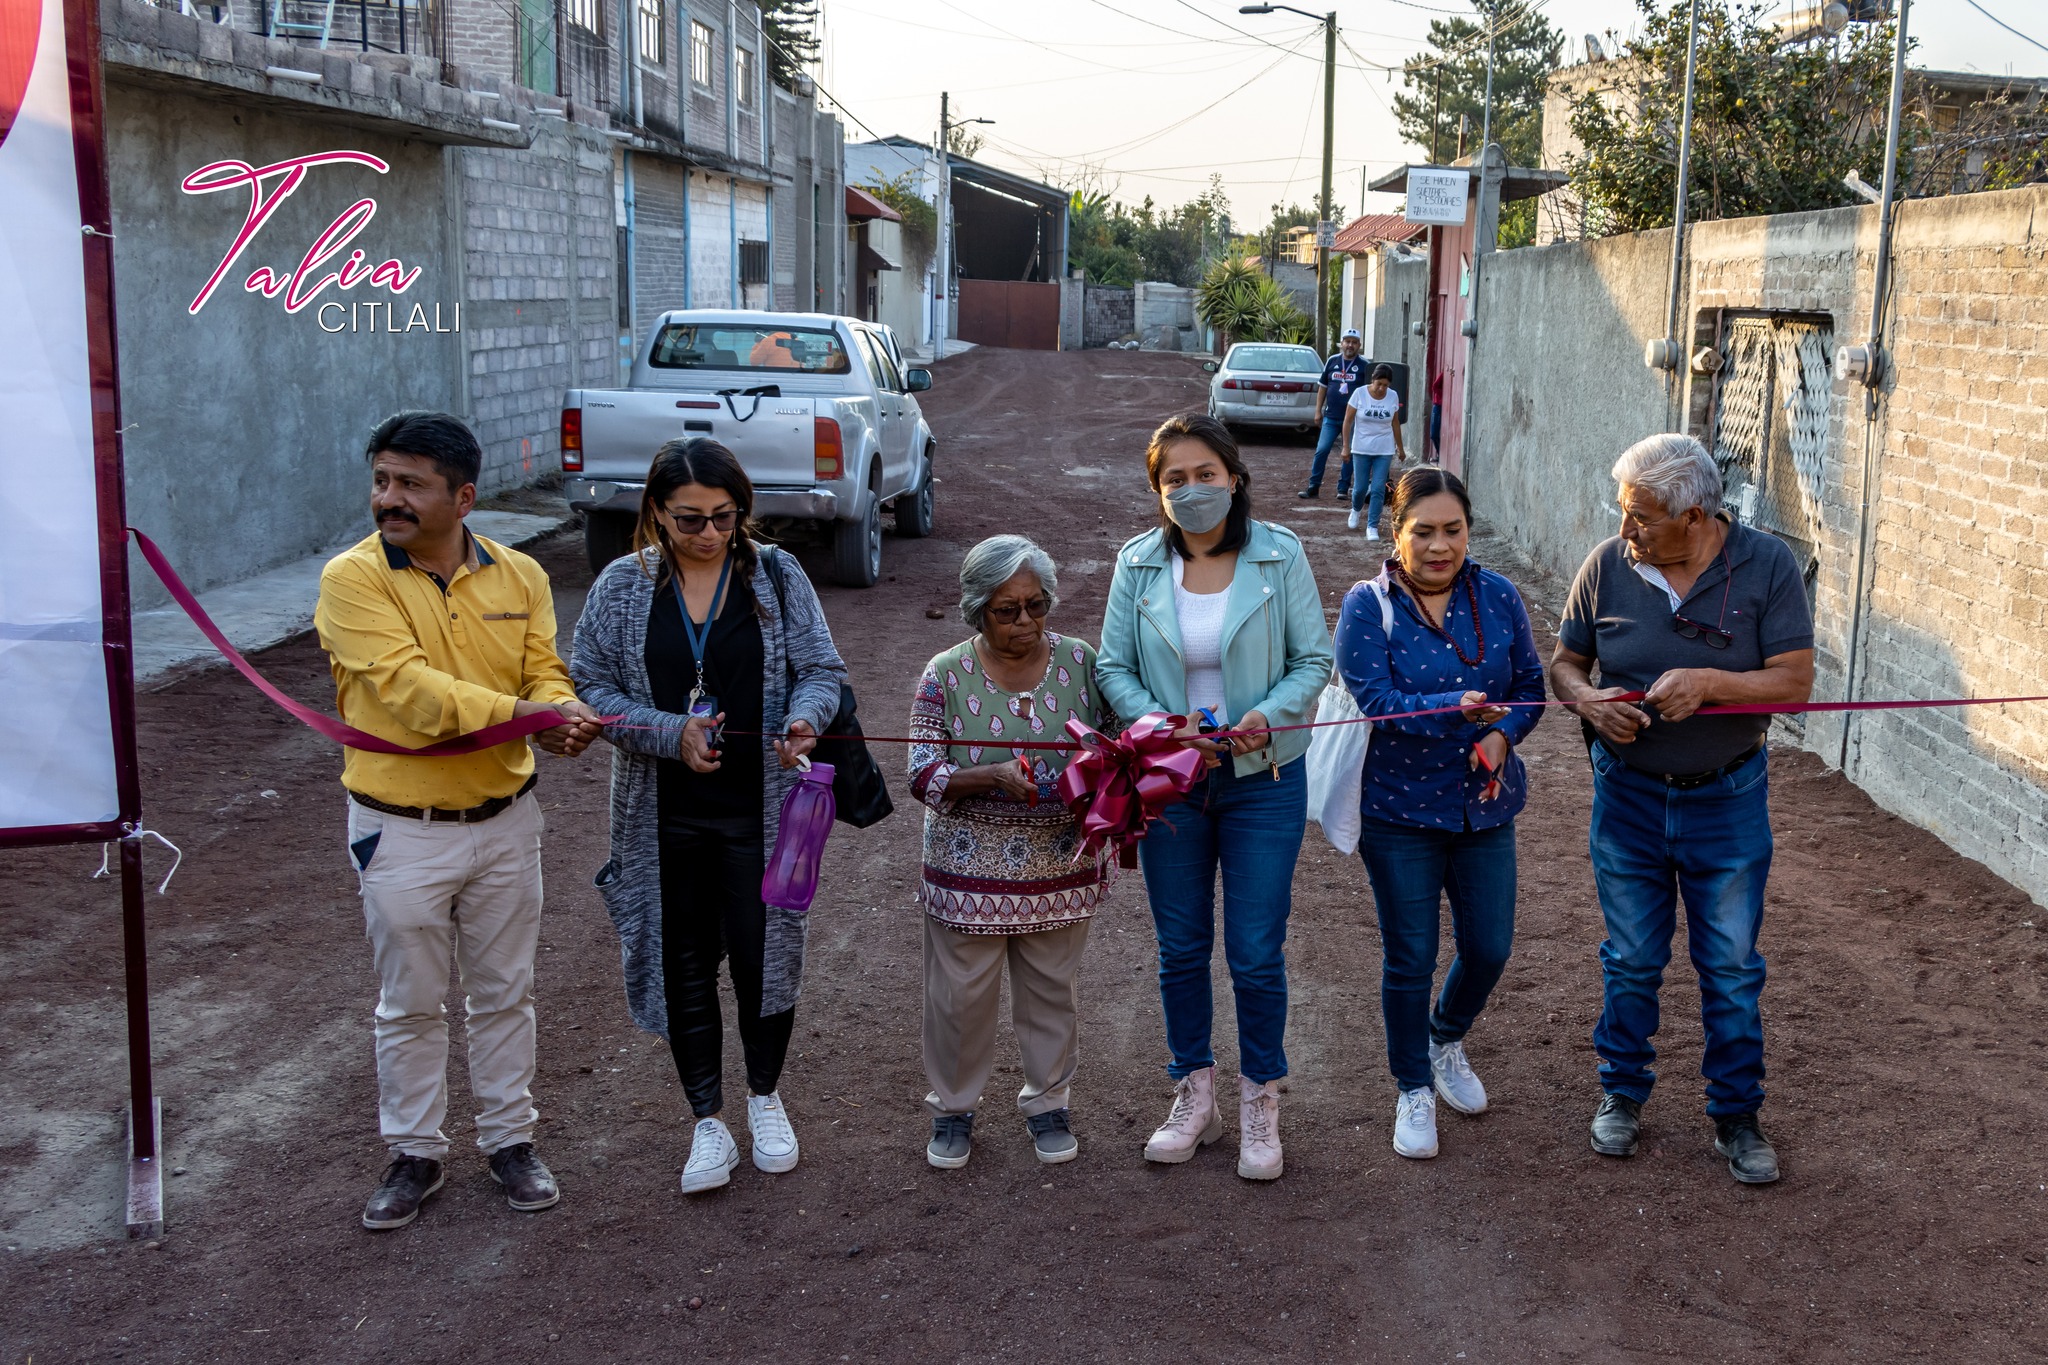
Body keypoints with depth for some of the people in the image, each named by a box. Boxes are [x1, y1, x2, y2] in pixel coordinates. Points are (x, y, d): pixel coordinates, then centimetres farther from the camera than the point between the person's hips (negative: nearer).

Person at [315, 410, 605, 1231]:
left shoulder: (519, 576, -1)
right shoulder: (354, 579, -14)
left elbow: (545, 674, -3)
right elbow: (407, 690, -25)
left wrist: (559, 714, -27)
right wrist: (523, 712, -33)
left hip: (504, 819, 3)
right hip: (401, 830, -3)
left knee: (504, 994, 16)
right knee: (410, 1005, 11)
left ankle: (510, 1140, 32)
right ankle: (414, 1155, 28)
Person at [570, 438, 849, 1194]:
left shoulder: (776, 576, -2)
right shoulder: (622, 587, -2)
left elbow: (821, 668, 0)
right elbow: (590, 685, -3)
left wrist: (805, 717, -23)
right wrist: (671, 733, -17)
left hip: (761, 810, 0)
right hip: (665, 814, 1)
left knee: (763, 954, 6)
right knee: (685, 964, 9)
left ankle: (766, 1097, 32)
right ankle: (708, 1123, 24)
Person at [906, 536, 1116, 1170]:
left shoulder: (1080, 661, -3)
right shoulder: (947, 675, -8)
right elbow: (924, 774, -11)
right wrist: (995, 776, -27)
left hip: (1061, 867, 2)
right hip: (971, 871, -2)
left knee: (1051, 989, 16)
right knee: (961, 993, 10)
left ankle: (1047, 1102, 36)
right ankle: (953, 1107, 31)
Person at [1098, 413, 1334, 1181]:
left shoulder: (1279, 556, -6)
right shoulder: (1138, 565, -2)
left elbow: (1314, 660, -3)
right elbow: (1113, 669, 1)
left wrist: (1269, 716, -21)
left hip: (1262, 780, -2)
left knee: (1257, 957, 2)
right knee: (1181, 950, 13)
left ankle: (1260, 1103, 23)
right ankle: (1194, 1096, 31)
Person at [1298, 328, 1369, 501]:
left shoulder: (1365, 365, 0)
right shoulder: (1332, 361, 7)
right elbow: (1322, 387, 12)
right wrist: (1318, 411, 8)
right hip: (1331, 417, 1)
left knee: (1349, 454, 5)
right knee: (1321, 451, -4)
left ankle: (1343, 489, 14)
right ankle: (1313, 487, 2)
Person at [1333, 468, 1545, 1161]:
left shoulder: (1498, 597, 0)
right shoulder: (1367, 606, -12)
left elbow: (1530, 683, 4)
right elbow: (1376, 699, -20)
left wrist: (1502, 735, -16)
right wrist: (1454, 708, -34)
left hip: (1485, 803, 4)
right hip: (1398, 808, -3)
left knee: (1489, 946, 10)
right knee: (1411, 958, 7)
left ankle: (1447, 1040, 42)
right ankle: (1414, 1091, 26)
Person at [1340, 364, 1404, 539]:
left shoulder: (1393, 397, -3)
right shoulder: (1360, 394, -10)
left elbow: (1395, 423, 9)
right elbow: (1348, 421, -4)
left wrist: (1400, 447, 15)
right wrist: (1346, 446, -6)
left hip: (1384, 450, 1)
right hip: (1362, 449, -1)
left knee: (1378, 489, -5)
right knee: (1360, 487, 6)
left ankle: (1372, 526, 2)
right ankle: (1356, 510, 38)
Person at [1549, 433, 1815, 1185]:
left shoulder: (1767, 566, -13)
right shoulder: (1608, 566, -8)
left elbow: (1794, 679, -14)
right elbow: (1564, 662, 2)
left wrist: (1710, 681, -29)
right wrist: (1587, 698, -20)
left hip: (1727, 798, -1)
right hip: (1628, 794, 1)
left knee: (1732, 967, 9)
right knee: (1631, 961, 14)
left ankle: (1736, 1115, 25)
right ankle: (1623, 1093, 33)